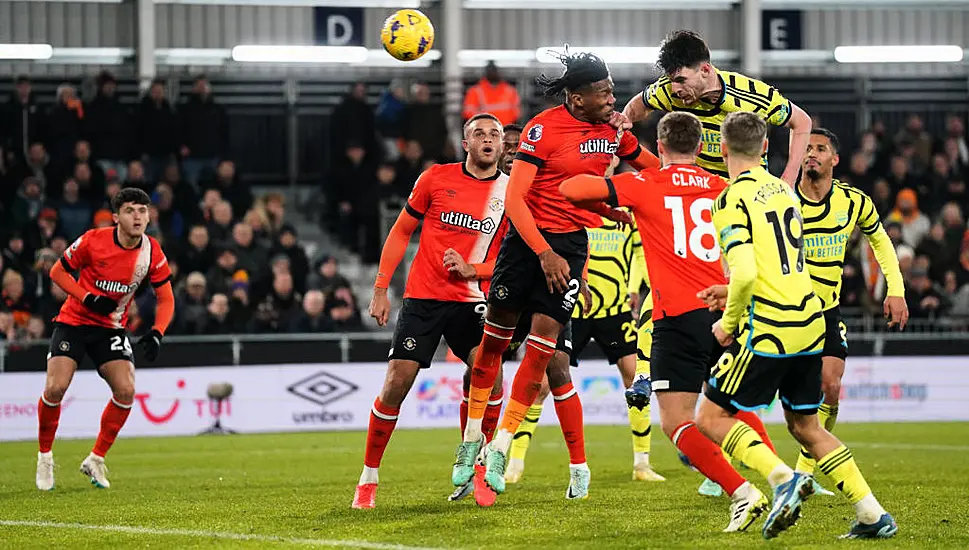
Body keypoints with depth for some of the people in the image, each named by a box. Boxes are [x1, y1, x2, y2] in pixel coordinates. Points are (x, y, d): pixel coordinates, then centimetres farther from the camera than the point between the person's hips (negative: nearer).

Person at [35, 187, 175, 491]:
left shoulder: (152, 252, -8)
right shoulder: (93, 241, -17)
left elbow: (166, 298, 0)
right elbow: (58, 272, -5)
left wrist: (156, 334, -17)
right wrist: (88, 299, -19)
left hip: (111, 328, 3)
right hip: (73, 321, -3)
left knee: (126, 390, -16)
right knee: (55, 388, -19)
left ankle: (96, 460, 3)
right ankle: (45, 457, 5)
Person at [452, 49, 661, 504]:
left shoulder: (612, 130, 2)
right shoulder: (542, 129, -14)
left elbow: (654, 168, 22)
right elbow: (514, 197, -18)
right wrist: (544, 253, -24)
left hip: (573, 241, 3)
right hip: (527, 235, -3)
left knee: (542, 344, -9)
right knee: (494, 337, 4)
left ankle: (499, 449, -4)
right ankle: (471, 441, 19)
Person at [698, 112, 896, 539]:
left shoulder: (731, 200, -10)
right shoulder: (783, 191, 14)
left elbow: (746, 272, -22)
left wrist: (728, 322, -7)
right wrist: (732, 296, 28)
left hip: (768, 328, -7)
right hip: (810, 324, 7)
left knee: (712, 417, 1)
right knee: (805, 425, 17)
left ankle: (783, 479, -18)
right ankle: (872, 515, 10)